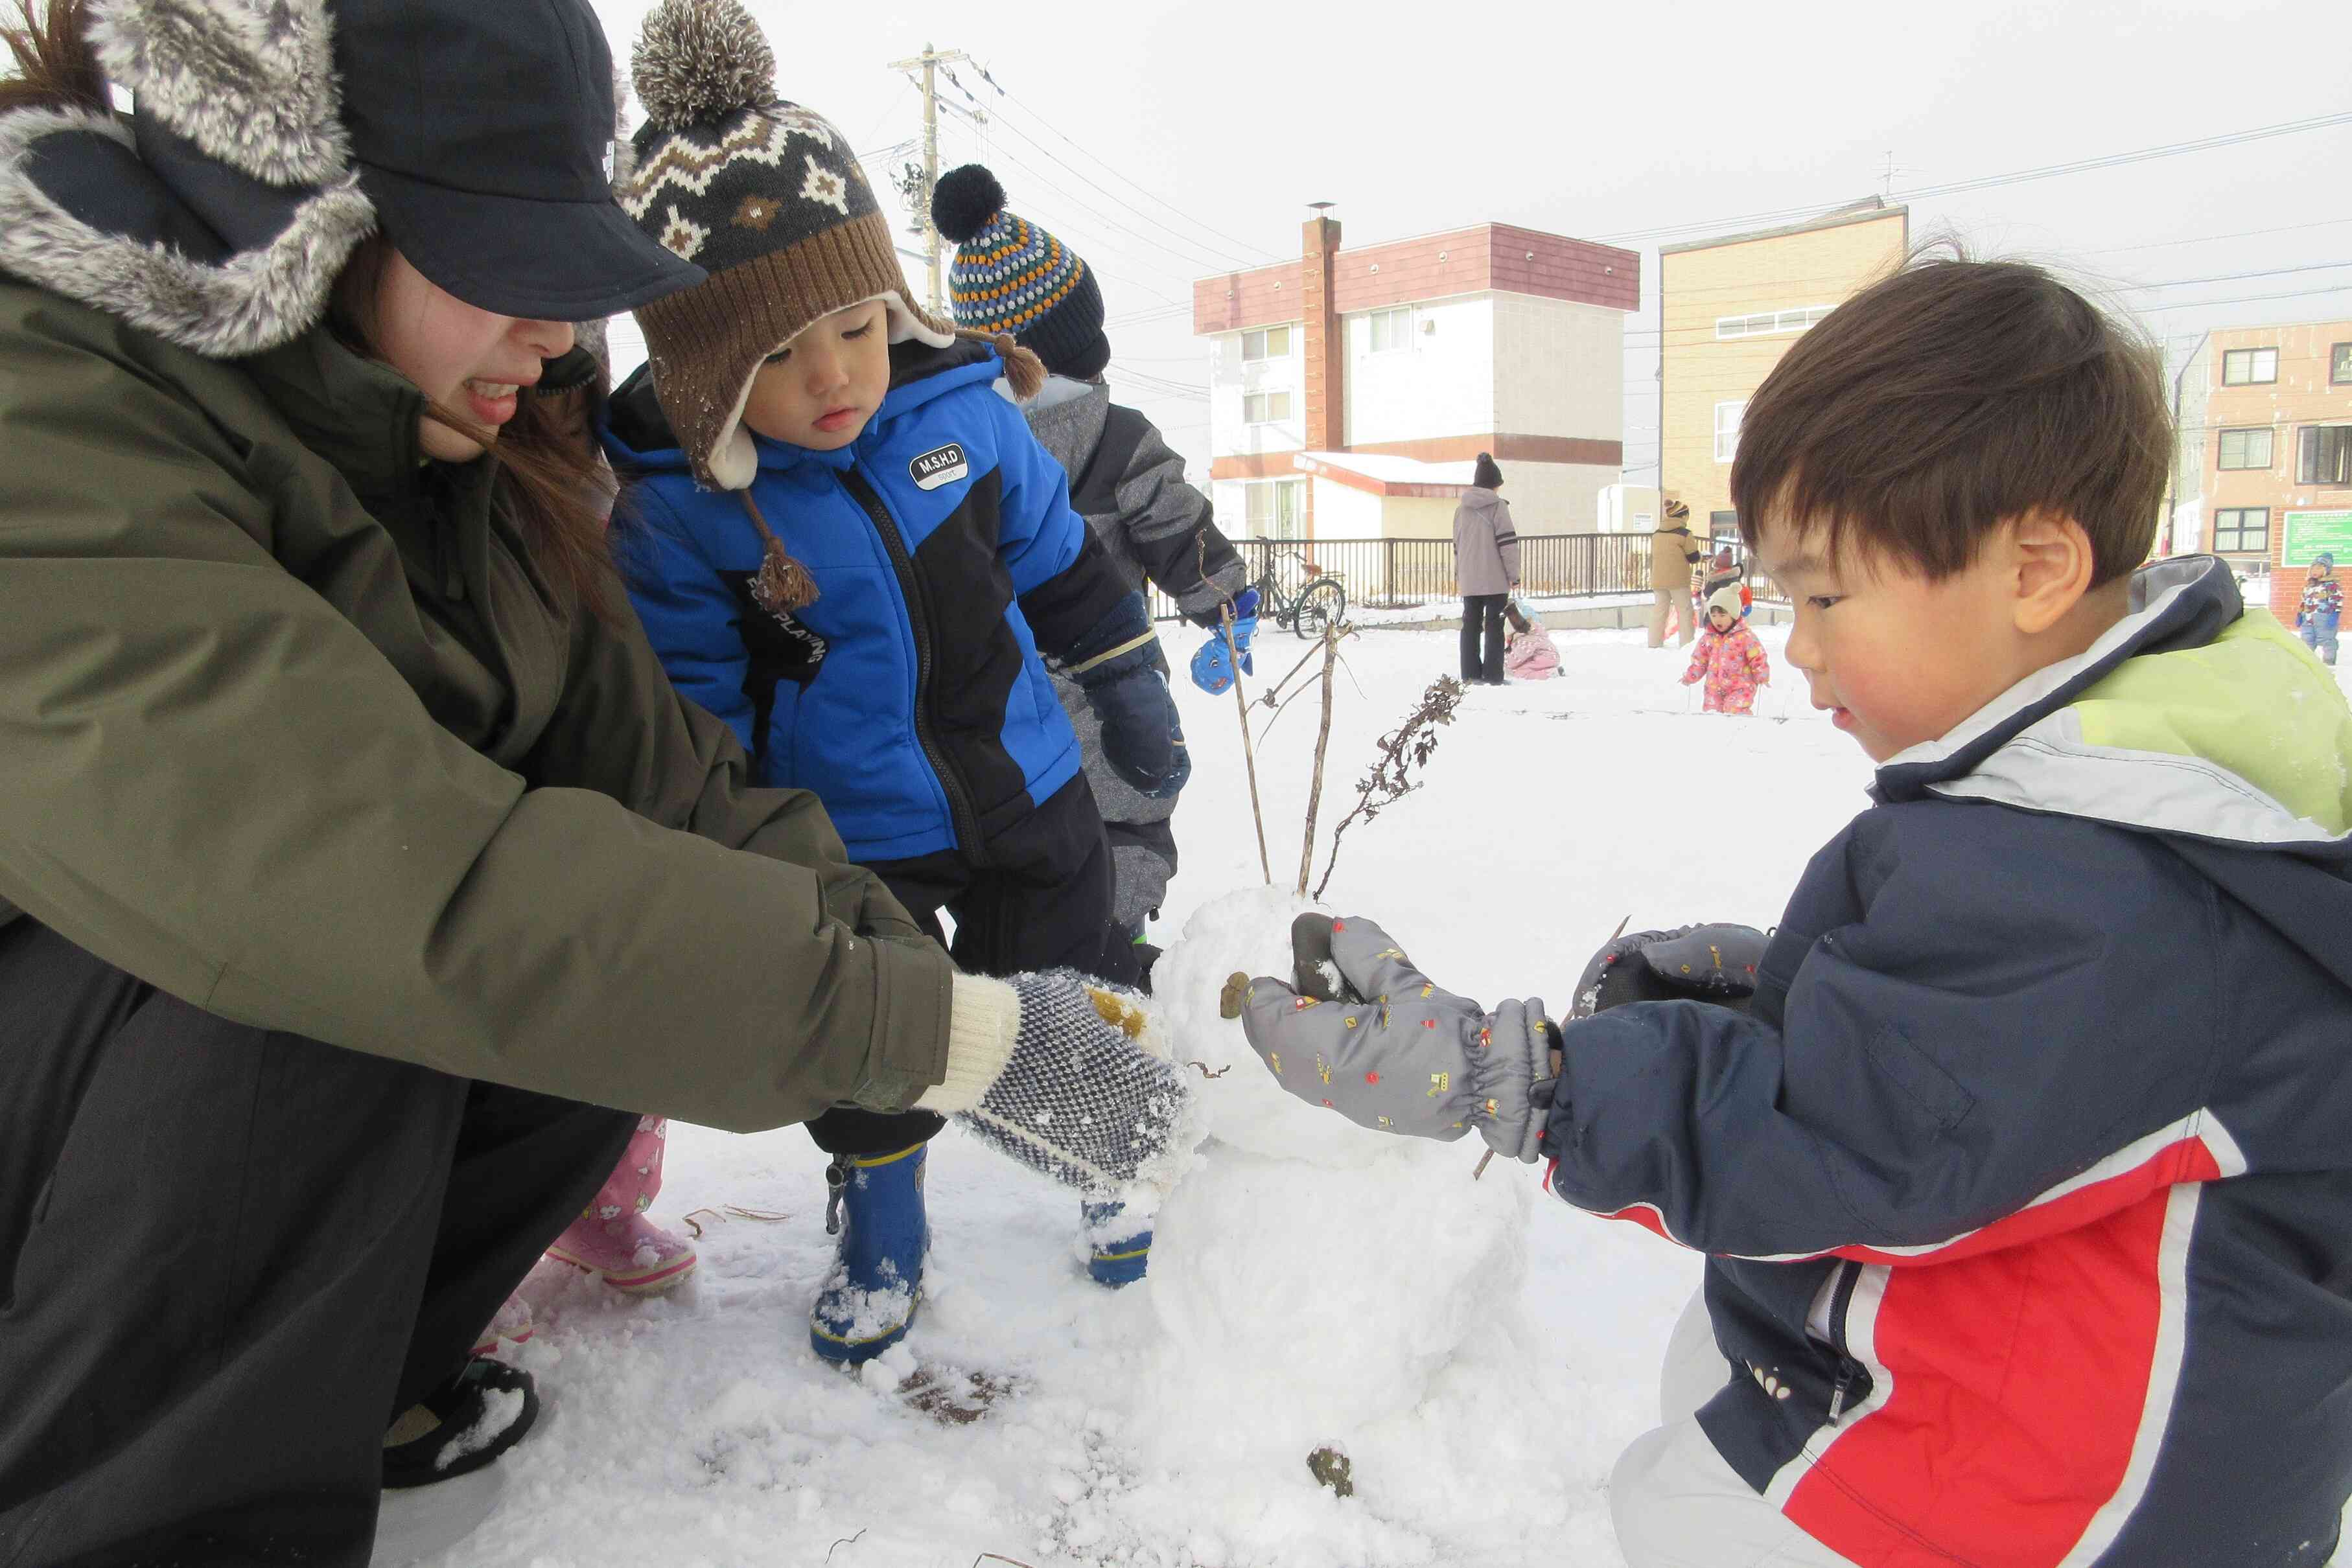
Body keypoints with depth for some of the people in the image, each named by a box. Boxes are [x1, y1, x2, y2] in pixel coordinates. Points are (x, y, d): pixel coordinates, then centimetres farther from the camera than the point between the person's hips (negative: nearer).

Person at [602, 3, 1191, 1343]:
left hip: (1026, 792, 2)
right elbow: (688, 710, -8)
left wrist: (1134, 696, 12)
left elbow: (1063, 561, 4)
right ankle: (882, 1233, 41)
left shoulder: (963, 412, -11)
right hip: (847, 844, -1)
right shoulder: (670, 502, -18)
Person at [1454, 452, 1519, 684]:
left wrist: (1458, 574, 24)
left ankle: (1470, 674, 9)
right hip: (1495, 579, -5)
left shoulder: (1461, 509, 9)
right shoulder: (1498, 506, -8)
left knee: (1471, 625, 9)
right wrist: (1514, 575, -7)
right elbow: (1508, 543, -12)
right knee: (1494, 625, 1)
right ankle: (1493, 675, 0)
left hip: (1469, 580, 5)